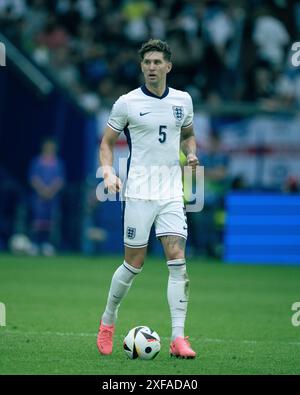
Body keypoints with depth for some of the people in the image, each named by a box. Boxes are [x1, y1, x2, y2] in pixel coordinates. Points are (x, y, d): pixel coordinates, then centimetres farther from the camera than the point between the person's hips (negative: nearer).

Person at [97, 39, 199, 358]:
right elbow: (107, 142, 5)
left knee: (177, 260, -9)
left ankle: (178, 338, -10)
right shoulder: (126, 103, -3)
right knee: (134, 264, 1)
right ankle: (108, 320, 25)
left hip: (172, 192, 3)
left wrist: (191, 153, 3)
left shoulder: (182, 100, 8)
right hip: (139, 192, -3)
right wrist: (108, 172, -12)